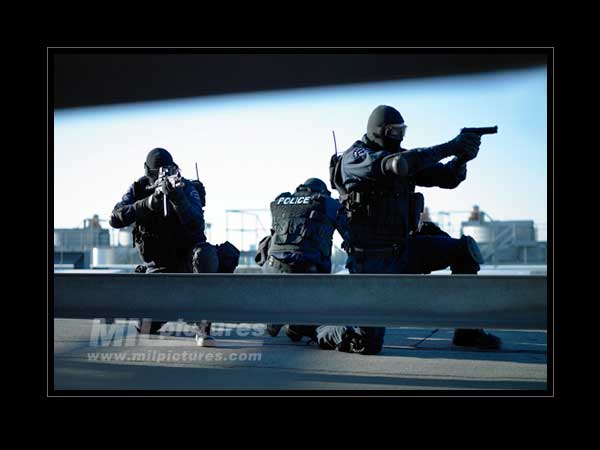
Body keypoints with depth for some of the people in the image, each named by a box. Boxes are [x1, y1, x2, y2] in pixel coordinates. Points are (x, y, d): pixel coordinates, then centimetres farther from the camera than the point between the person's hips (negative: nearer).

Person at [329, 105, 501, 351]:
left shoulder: (406, 158, 10)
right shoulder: (354, 157, -12)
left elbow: (448, 178, 8)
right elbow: (399, 164, -30)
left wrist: (462, 157, -15)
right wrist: (450, 147, -25)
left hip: (403, 249, 7)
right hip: (372, 258, -7)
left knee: (465, 249, -6)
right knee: (366, 338, -15)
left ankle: (467, 331, 4)